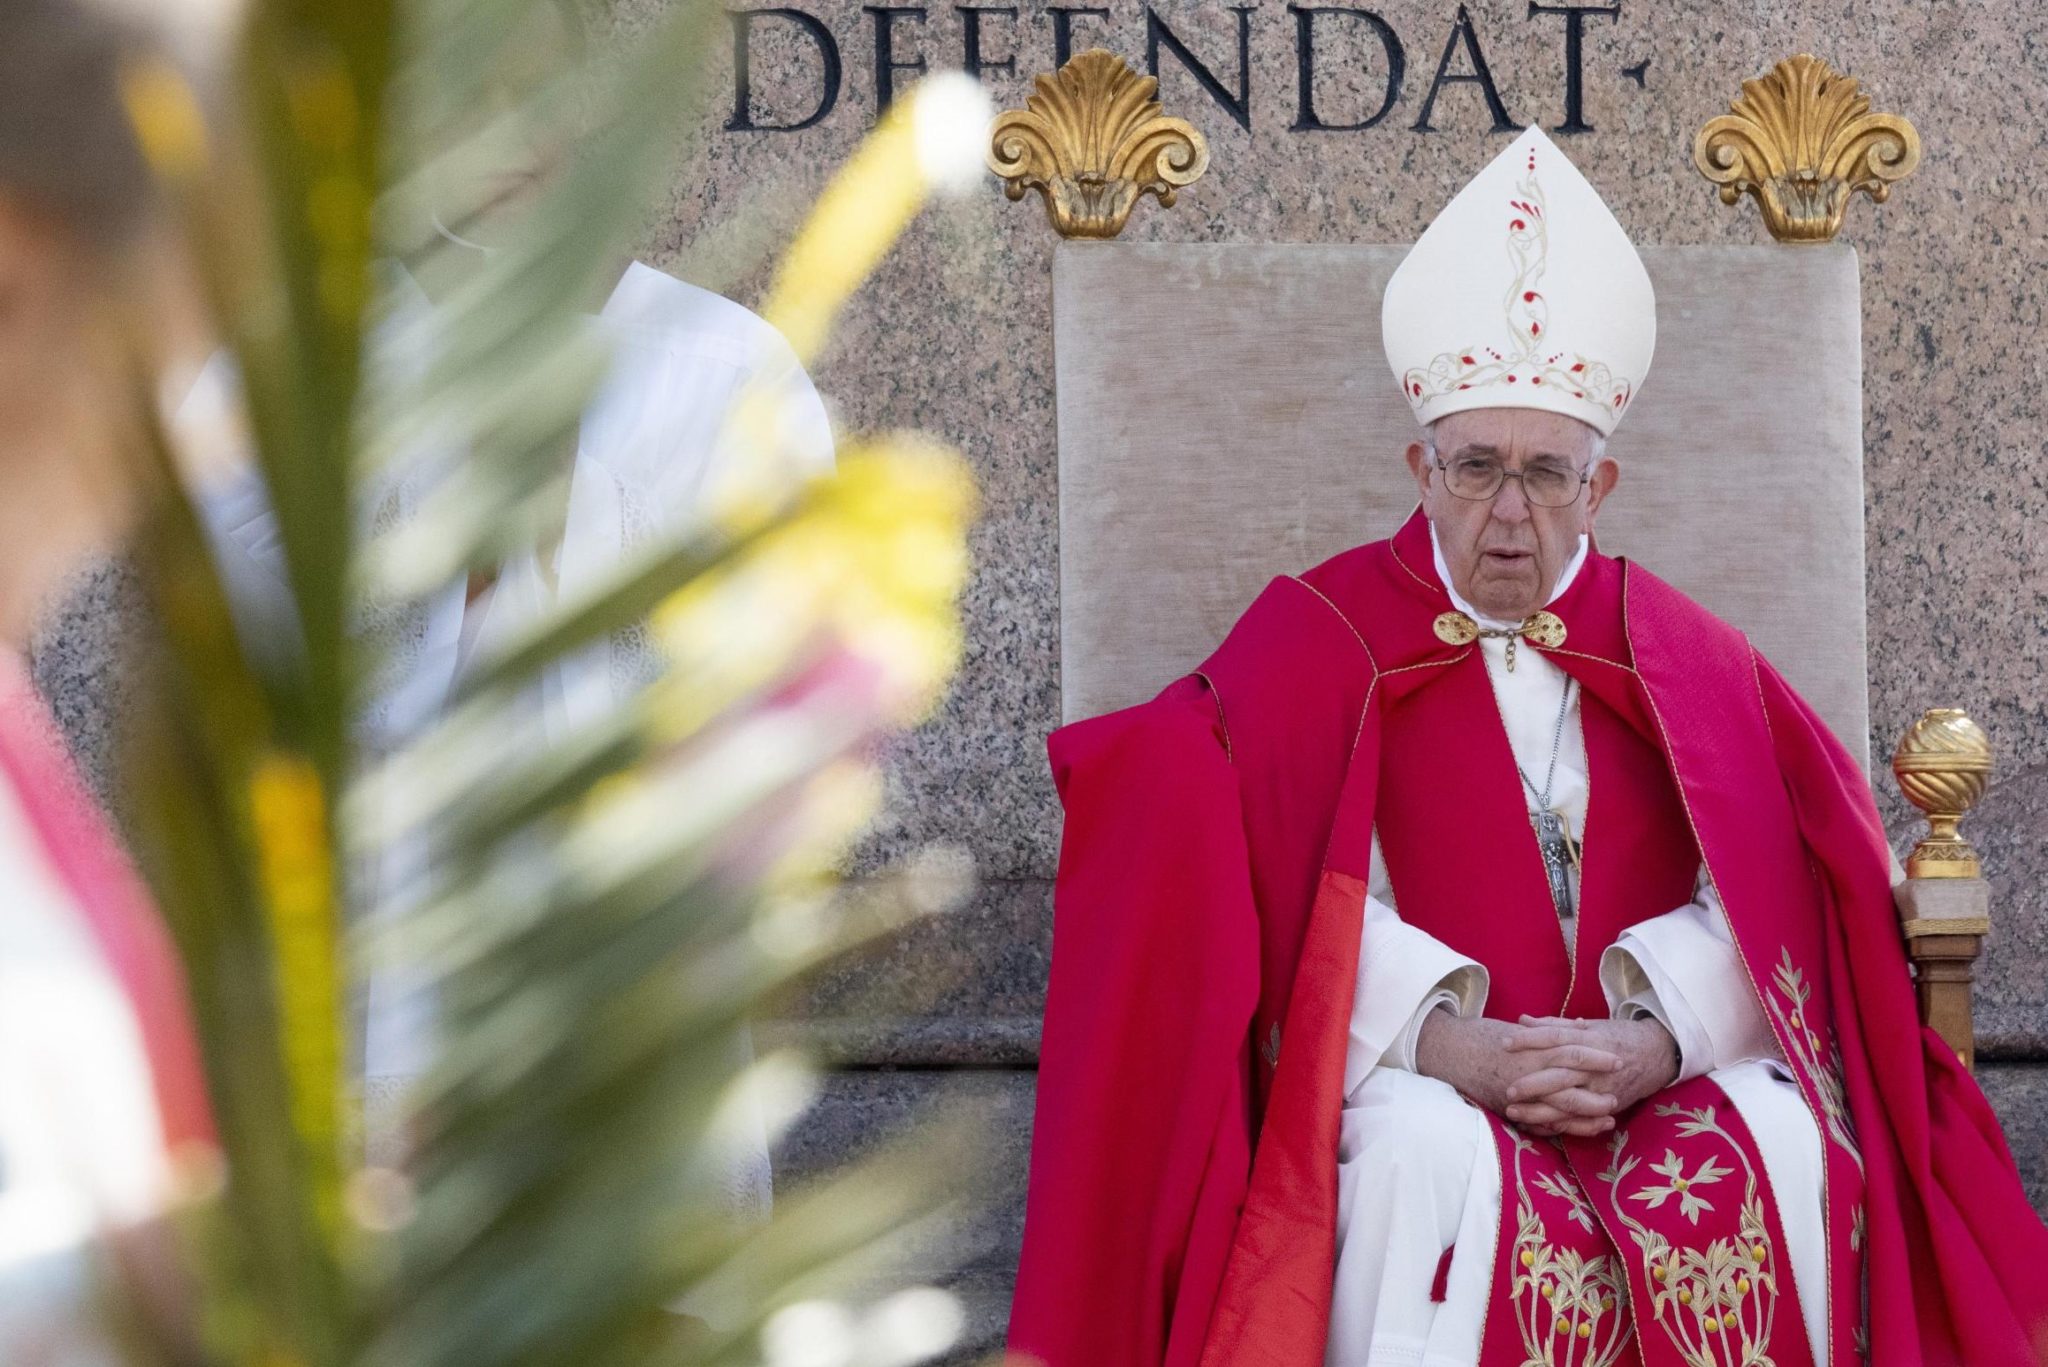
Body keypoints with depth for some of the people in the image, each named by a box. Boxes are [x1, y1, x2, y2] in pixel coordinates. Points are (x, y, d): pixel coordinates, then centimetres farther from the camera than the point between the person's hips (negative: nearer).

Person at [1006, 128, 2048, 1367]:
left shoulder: (1679, 659, 14)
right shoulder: (1323, 638, 7)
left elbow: (1778, 891, 1)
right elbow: (1290, 897, -6)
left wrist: (1653, 1038, -17)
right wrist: (1444, 1042, -20)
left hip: (1658, 1064, 2)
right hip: (1415, 1073, -2)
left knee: (1782, 1153, -29)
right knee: (1433, 1170, -36)